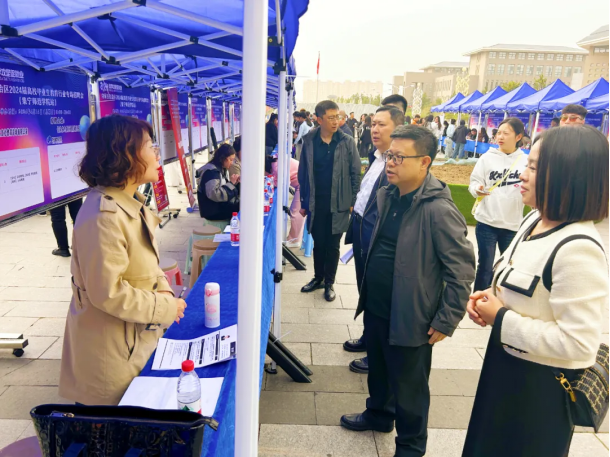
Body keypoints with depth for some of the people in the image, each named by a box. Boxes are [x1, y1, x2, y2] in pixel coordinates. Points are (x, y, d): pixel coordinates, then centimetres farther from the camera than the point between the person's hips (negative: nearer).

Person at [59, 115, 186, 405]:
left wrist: (162, 286, -2)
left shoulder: (131, 204, 5)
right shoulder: (103, 217, -27)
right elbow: (108, 294, -26)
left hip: (138, 339, 9)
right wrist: (166, 307, -16)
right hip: (112, 353, -9)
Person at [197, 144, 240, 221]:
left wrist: (235, 183, -2)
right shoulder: (211, 171, -17)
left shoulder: (223, 169, 12)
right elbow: (214, 195, -28)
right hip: (212, 210, -9)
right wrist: (231, 183, -20)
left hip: (222, 205, 9)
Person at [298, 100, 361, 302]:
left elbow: (355, 173, -2)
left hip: (338, 204, -1)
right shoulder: (309, 141, 0)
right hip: (316, 203, 2)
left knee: (332, 245, 9)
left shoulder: (347, 142, -4)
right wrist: (303, 202, 4)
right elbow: (303, 174, 4)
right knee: (318, 243, 14)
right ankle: (318, 278, 32)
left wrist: (353, 201, -6)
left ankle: (329, 283, 25)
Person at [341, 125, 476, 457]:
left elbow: (462, 269, -19)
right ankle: (379, 414, 51)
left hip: (409, 317, -7)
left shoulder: (439, 210, -22)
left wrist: (446, 321, -15)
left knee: (409, 386, 12)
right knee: (378, 368, 26)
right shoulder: (387, 196, 2)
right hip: (375, 308, 7)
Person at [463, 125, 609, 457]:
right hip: (506, 363, 8)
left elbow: (578, 342, -29)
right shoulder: (535, 220, 0)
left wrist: (500, 319, -23)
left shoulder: (578, 249, -30)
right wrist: (487, 296, -5)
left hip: (542, 384, -8)